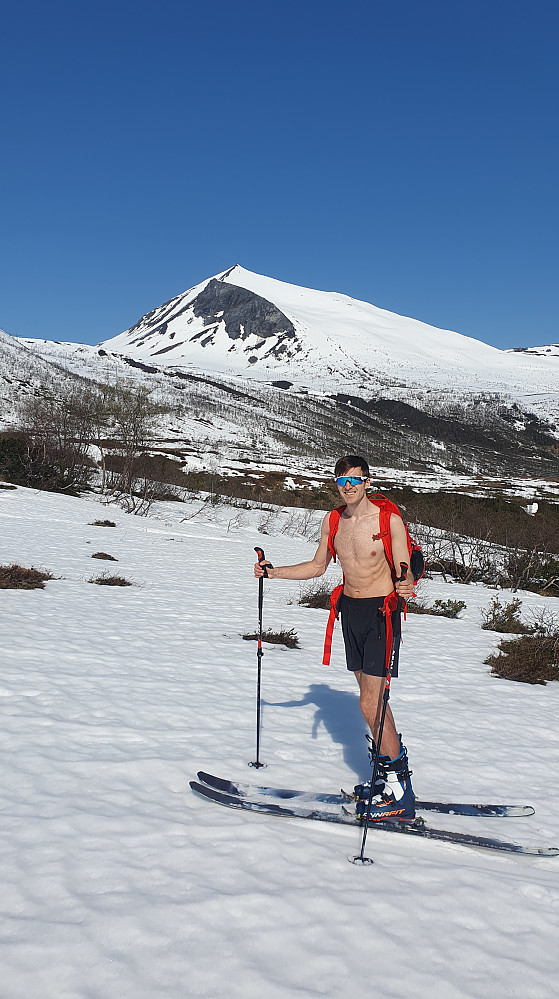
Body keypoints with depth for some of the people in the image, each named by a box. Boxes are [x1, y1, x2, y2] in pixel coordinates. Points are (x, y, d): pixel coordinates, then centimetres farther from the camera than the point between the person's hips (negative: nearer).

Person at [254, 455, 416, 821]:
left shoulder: (390, 520, -13)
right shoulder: (332, 521, 5)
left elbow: (405, 572, -14)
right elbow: (318, 566, 17)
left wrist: (405, 587, -36)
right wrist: (274, 572, 10)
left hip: (382, 612, -6)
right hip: (350, 610, 7)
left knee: (371, 702, -12)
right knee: (372, 697, 12)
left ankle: (401, 794, -4)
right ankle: (388, 775, 24)